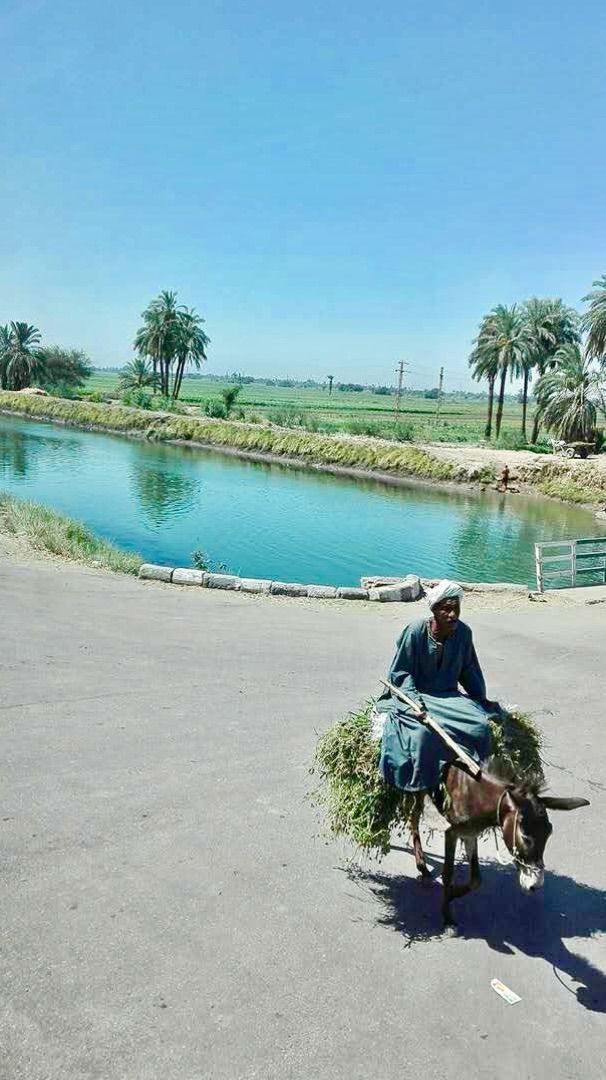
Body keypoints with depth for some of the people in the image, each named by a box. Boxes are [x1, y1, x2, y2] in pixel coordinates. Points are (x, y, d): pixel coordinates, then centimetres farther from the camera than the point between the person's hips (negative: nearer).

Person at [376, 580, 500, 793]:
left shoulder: (463, 632, -2)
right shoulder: (416, 631, -15)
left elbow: (469, 671, 13)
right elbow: (400, 672, -9)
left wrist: (482, 700, 7)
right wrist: (414, 699, -22)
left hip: (449, 695, 4)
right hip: (415, 695, -4)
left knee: (480, 725, -21)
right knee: (425, 730, -34)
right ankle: (420, 786, -13)